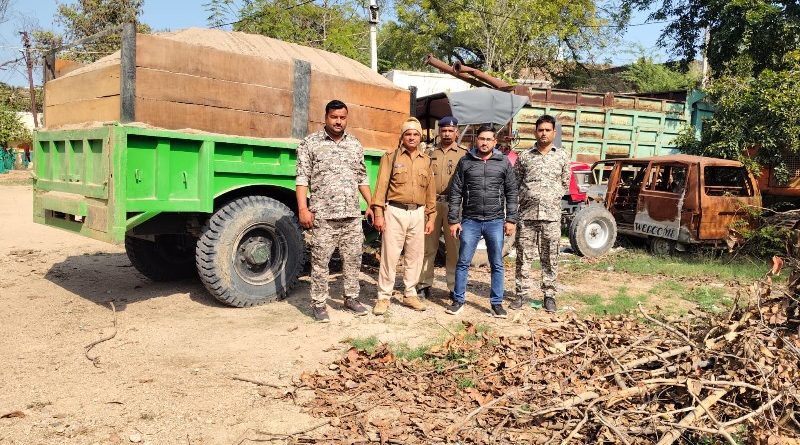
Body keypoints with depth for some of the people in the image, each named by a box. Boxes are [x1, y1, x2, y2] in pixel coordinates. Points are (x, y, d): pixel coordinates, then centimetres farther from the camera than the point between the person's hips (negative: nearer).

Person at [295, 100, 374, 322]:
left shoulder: (355, 144, 13)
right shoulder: (310, 143, 0)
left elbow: (362, 178, 18)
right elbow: (302, 178, -4)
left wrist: (371, 204, 13)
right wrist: (303, 208, -12)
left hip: (352, 215, 4)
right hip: (323, 215, -4)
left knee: (353, 259, 10)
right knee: (320, 261, 1)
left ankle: (351, 298, 24)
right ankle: (318, 303, 11)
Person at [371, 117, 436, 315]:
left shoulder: (426, 161, 12)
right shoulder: (391, 157, 1)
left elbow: (430, 191, 13)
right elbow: (381, 186, -4)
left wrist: (431, 217, 10)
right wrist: (378, 213, -10)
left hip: (418, 213, 4)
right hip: (395, 212, -4)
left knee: (415, 256, 9)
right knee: (390, 255, -2)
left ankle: (410, 294, 23)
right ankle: (384, 297, 7)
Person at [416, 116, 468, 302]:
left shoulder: (463, 154, 8)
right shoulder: (430, 153, 14)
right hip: (431, 203, 2)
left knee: (454, 247, 1)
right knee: (428, 246, 4)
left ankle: (454, 287, 10)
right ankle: (424, 285, 12)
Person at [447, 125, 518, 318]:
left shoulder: (504, 163, 4)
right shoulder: (465, 162, 3)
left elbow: (511, 193, 5)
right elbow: (455, 193, 2)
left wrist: (511, 220, -1)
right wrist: (453, 220, -2)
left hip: (495, 222, 0)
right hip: (470, 221, 0)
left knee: (497, 265, 7)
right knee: (463, 263, 5)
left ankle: (497, 303, 18)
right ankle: (458, 300, 17)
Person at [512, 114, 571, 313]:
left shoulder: (562, 156, 7)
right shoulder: (524, 156, 6)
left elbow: (565, 183, 12)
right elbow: (515, 183, 9)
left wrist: (552, 198, 3)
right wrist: (527, 197, 2)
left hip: (551, 215, 0)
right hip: (527, 214, 0)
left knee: (550, 258, 5)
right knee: (523, 256, 4)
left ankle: (549, 294, 15)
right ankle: (522, 293, 14)